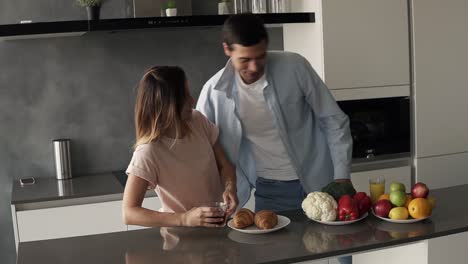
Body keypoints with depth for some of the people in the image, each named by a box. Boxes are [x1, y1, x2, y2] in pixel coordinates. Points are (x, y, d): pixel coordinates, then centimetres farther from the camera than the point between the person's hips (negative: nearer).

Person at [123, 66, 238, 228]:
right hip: (183, 233, -3)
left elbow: (224, 165, 5)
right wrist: (185, 219, -30)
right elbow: (129, 213, -21)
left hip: (219, 222, 3)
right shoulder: (148, 153, -20)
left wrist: (230, 188, -16)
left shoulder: (197, 121, -5)